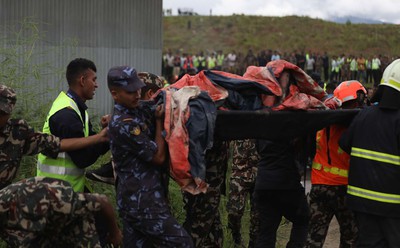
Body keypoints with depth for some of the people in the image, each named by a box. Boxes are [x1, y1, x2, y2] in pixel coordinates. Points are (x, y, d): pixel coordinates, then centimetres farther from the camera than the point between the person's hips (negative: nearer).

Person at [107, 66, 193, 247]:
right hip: (141, 201, -9)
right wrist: (159, 120, -7)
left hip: (135, 198, 9)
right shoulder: (124, 124, -19)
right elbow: (159, 157, -14)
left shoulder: (136, 111, 10)